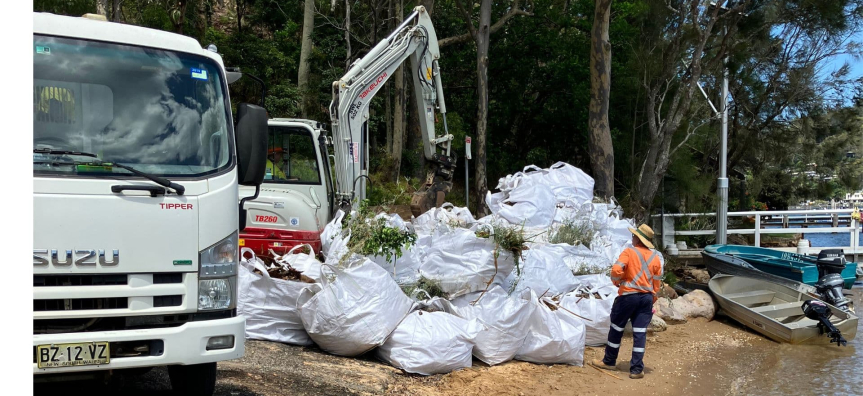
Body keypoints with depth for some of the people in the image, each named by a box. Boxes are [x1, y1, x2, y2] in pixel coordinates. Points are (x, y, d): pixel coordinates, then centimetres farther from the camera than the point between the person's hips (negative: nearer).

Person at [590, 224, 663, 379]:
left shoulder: (629, 251, -8)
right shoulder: (655, 256, 7)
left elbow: (616, 269, -21)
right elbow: (657, 281, 9)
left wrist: (617, 281, 0)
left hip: (628, 295, -4)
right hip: (647, 297, 4)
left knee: (617, 328, 11)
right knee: (640, 333, 4)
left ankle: (609, 361, 24)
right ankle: (637, 369, 4)